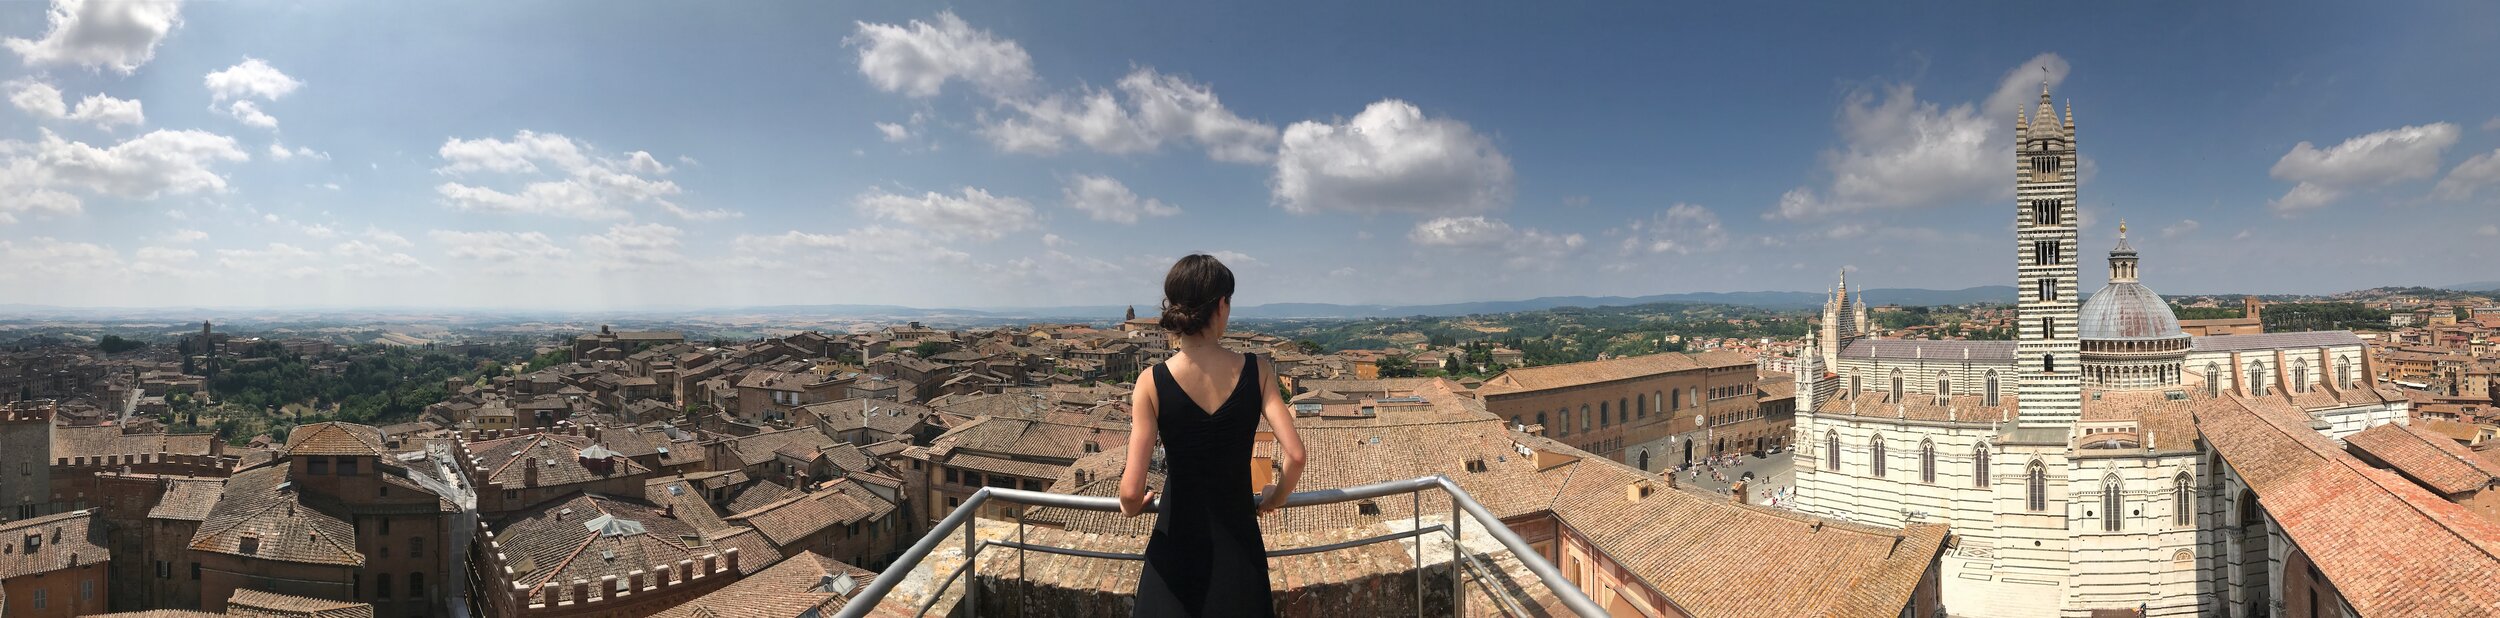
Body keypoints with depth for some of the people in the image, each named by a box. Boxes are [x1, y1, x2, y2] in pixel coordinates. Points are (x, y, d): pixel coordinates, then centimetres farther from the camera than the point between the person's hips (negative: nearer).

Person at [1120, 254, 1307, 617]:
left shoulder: (1153, 383, -14)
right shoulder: (1256, 372, -10)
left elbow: (1132, 491, -18)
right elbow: (1295, 456, -14)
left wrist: (1131, 507, 6)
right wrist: (1276, 498, 6)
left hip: (1177, 546, -1)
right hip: (1239, 546, 1)